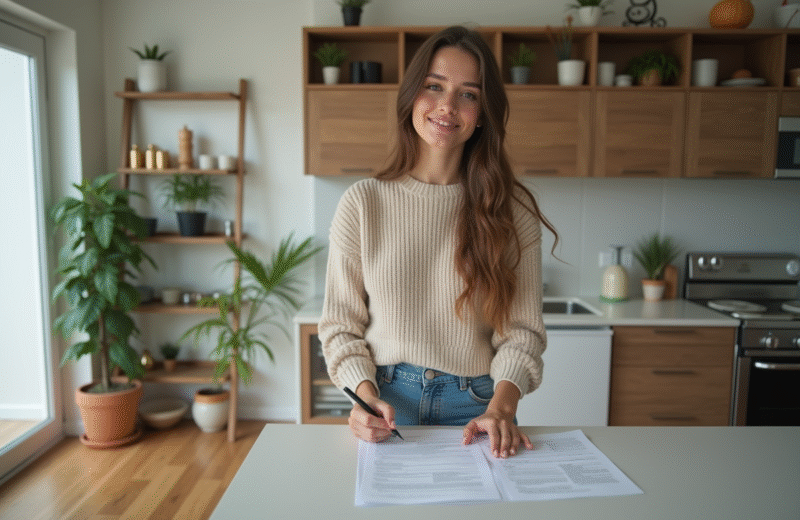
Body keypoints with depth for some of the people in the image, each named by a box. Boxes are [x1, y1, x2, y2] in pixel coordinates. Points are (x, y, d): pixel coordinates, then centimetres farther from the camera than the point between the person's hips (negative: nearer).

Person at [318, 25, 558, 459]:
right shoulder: (362, 203, -5)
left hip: (475, 408, 1)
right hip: (387, 405, 0)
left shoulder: (513, 209, -3)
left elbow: (522, 328, -4)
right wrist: (366, 395, -16)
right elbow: (340, 324, -2)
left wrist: (501, 406, -19)